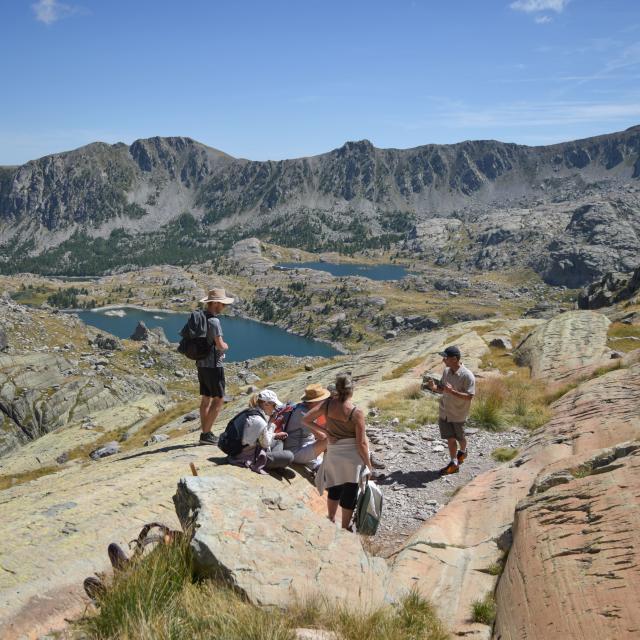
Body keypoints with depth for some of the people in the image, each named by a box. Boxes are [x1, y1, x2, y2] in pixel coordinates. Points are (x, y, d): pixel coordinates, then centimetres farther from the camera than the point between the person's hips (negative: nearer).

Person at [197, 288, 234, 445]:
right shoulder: (213, 321, -20)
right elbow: (220, 346, -24)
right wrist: (226, 346, -2)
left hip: (202, 364, 9)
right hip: (213, 365, -9)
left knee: (206, 399, 13)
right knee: (219, 400, -1)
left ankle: (205, 433, 19)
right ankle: (206, 434, -1)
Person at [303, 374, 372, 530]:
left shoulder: (328, 404, -11)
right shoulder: (356, 413, -21)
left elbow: (306, 420, -7)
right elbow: (361, 443, -16)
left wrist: (324, 431, 2)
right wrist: (368, 465, -4)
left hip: (333, 454, 4)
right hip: (353, 458, -4)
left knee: (335, 488, 26)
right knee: (350, 493, 13)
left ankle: (331, 521, 41)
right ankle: (345, 528, 26)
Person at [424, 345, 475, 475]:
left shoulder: (467, 376, -22)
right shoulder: (447, 371, -1)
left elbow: (469, 396, -24)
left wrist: (452, 391, -35)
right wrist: (434, 387, -13)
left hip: (458, 414, -5)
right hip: (444, 412, 5)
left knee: (459, 437, 17)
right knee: (450, 438, 8)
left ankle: (462, 452, 46)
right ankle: (454, 464, 19)